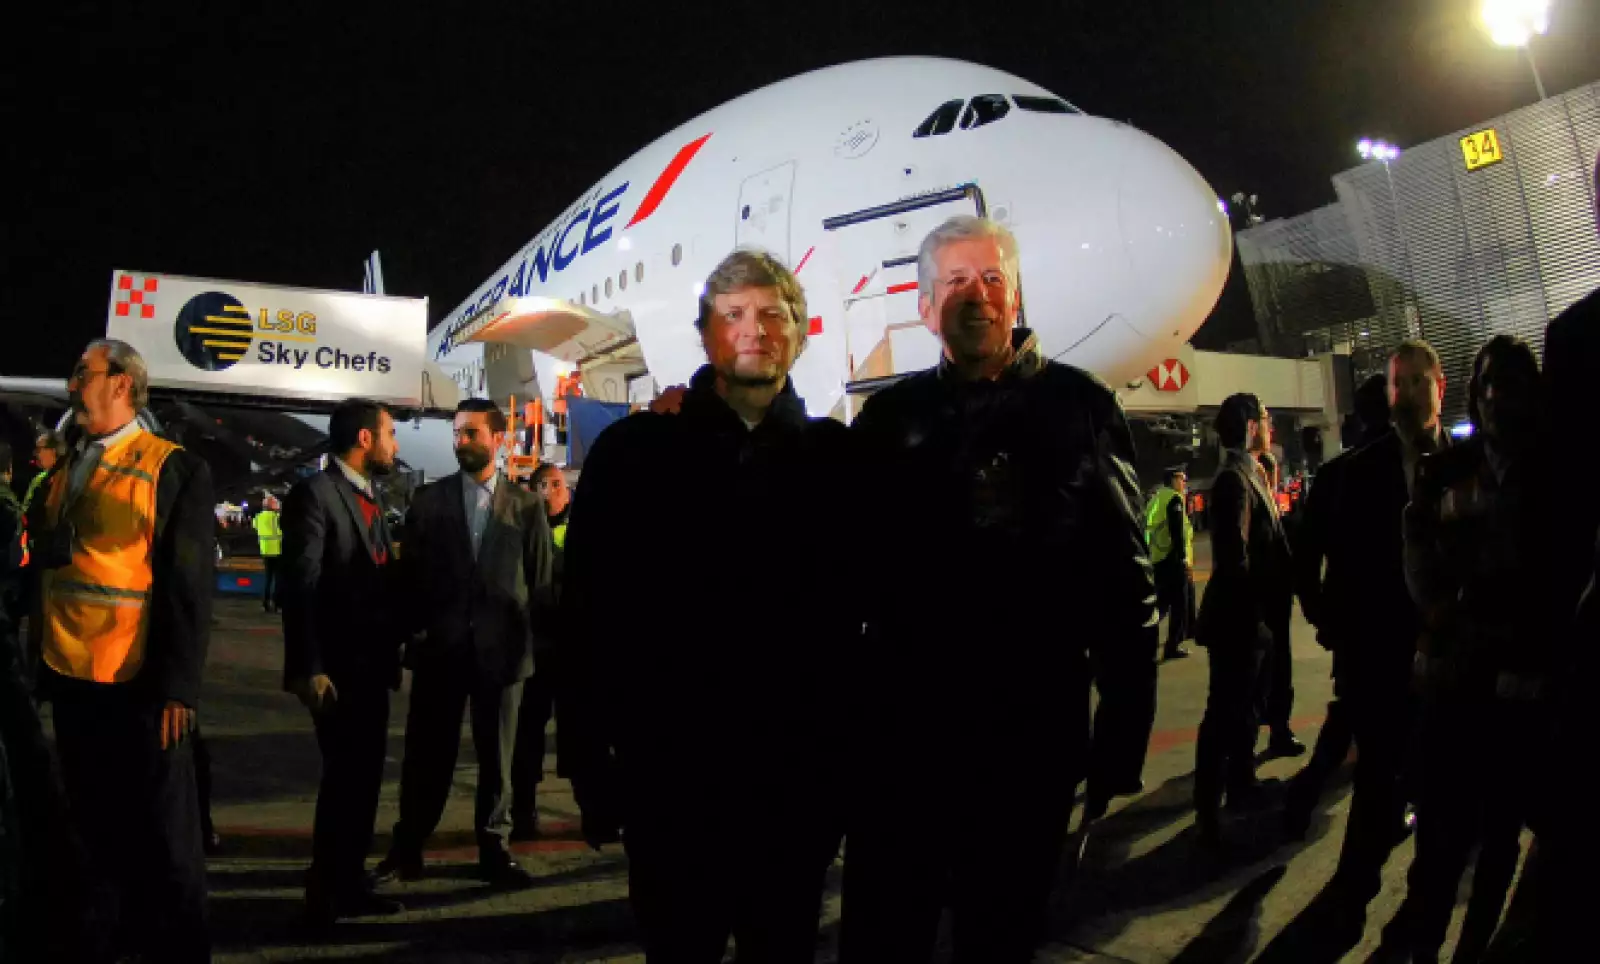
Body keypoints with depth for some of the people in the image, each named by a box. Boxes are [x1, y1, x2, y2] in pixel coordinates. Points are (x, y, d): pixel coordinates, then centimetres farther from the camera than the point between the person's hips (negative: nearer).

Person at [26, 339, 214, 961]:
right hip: (70, 679, 6)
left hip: (138, 685, -6)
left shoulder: (176, 470, -7)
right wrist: (38, 665, 0)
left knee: (161, 834, 5)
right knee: (98, 826, 16)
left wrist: (177, 686, -17)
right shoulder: (64, 475, 12)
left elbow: (189, 583, -12)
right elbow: (45, 570, 11)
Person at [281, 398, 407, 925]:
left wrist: (393, 650, 10)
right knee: (344, 777, -3)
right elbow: (299, 587, -17)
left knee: (364, 777, 13)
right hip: (336, 668, -8)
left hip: (371, 665, 8)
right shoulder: (315, 492, -11)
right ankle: (326, 893, 11)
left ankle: (350, 882, 24)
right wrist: (309, 669, -21)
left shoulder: (370, 497, 15)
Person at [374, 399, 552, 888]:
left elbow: (541, 581, 3)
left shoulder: (527, 506, 4)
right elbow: (411, 572, 6)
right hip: (439, 646, 1)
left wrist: (534, 640, -1)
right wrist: (415, 628, -2)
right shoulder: (428, 500, 6)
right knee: (427, 752, 7)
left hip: (502, 647, 0)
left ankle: (494, 850, 21)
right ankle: (407, 849, 20)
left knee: (497, 755, 9)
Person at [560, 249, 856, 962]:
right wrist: (587, 756, -3)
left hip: (798, 775, 2)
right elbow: (586, 613, -2)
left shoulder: (836, 456, 3)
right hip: (669, 773, -1)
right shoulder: (633, 450, -1)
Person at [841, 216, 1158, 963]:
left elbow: (1123, 581, -3)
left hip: (1031, 736, -1)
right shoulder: (890, 416, 4)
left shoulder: (1079, 408, -2)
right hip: (898, 732, 1)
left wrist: (1122, 739, -5)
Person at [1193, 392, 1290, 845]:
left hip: (1252, 617, 10)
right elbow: (1235, 557, -24)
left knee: (1244, 709, 22)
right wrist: (1255, 615, -21)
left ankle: (1241, 784, 37)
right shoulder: (1235, 478, -18)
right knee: (1225, 715, -3)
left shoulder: (1250, 474, 13)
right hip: (1240, 618, -10)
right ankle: (1209, 812, 4)